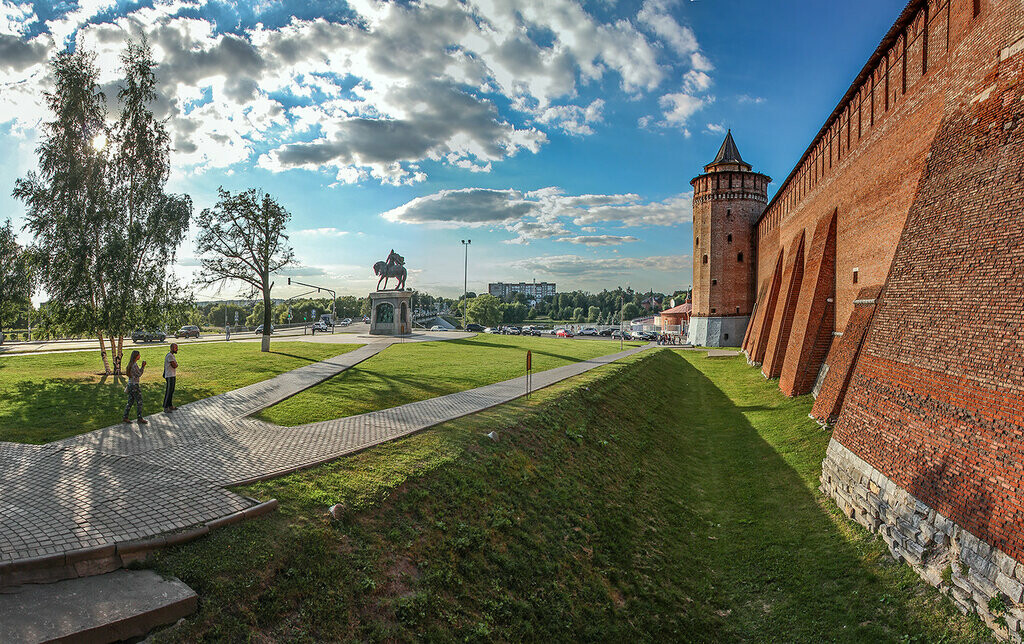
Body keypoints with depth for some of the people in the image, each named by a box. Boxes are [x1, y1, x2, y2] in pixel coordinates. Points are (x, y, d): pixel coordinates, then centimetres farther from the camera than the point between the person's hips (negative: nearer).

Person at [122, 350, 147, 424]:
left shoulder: (130, 363, 11)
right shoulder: (135, 364, -18)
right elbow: (139, 374, -14)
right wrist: (143, 366, -14)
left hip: (130, 384, 9)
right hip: (135, 385, -9)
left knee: (130, 401, 13)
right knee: (139, 402, -2)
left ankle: (125, 417, 15)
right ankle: (140, 418, 3)